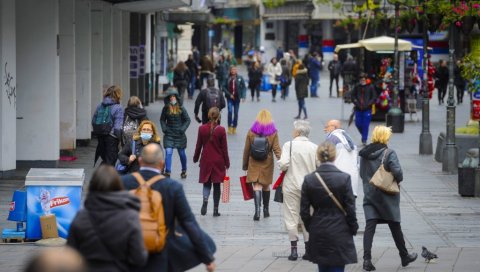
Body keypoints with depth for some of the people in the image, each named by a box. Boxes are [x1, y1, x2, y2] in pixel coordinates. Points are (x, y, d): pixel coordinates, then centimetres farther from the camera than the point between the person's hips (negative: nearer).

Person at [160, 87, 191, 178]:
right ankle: (167, 171, -13)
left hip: (179, 134, 0)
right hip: (169, 134, 0)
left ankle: (184, 171, 32)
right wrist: (164, 128, -4)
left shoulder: (181, 109, -6)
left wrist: (183, 129, -12)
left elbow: (187, 120, 0)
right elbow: (162, 119, 11)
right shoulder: (166, 109, -1)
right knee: (168, 153, -13)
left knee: (182, 153, 12)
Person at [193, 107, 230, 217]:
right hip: (218, 161, -1)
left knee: (206, 184, 10)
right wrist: (227, 162, 4)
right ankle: (215, 209, 10)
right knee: (216, 185, 8)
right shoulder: (221, 130, -11)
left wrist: (195, 158, 16)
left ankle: (205, 199, -19)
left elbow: (198, 145, 2)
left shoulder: (202, 129, -6)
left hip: (205, 160, 1)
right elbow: (224, 148, -6)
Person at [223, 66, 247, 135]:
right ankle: (229, 127, -1)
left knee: (236, 113, 6)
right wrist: (229, 94, -10)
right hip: (230, 98, -1)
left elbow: (244, 87, 0)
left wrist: (243, 96, -9)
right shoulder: (227, 78, -3)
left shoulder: (240, 78, -3)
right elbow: (224, 87, 1)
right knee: (230, 111, -14)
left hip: (237, 98, 1)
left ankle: (234, 128, 19)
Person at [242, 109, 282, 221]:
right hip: (267, 164, 1)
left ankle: (257, 209, -23)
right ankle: (266, 210, 28)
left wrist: (245, 164, 12)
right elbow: (276, 149, -10)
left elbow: (246, 150, 2)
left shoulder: (251, 132, -4)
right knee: (266, 186, 16)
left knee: (257, 186, -5)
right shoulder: (273, 132, -5)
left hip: (254, 163, -1)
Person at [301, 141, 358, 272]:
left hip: (318, 234, 2)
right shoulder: (344, 178, -11)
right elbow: (350, 209, -8)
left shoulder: (309, 180, -5)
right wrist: (353, 228, 6)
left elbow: (304, 211, -1)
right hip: (339, 235, -2)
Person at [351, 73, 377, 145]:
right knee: (358, 124, 5)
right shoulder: (357, 87, 3)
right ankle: (364, 135, 30)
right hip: (358, 109, 3)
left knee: (365, 125, -4)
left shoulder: (370, 87, -3)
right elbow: (353, 96, 9)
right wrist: (356, 103, -5)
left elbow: (374, 98, -1)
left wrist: (368, 104, -12)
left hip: (367, 109, -3)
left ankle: (364, 139, 4)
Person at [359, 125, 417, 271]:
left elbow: (362, 173, 9)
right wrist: (398, 180, -3)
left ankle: (367, 259, -16)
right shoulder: (389, 153, -13)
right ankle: (404, 256, 25)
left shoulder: (364, 154, 4)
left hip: (369, 193, 4)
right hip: (386, 196, -4)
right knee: (395, 226, 11)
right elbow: (397, 171, -22)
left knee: (370, 226, -1)